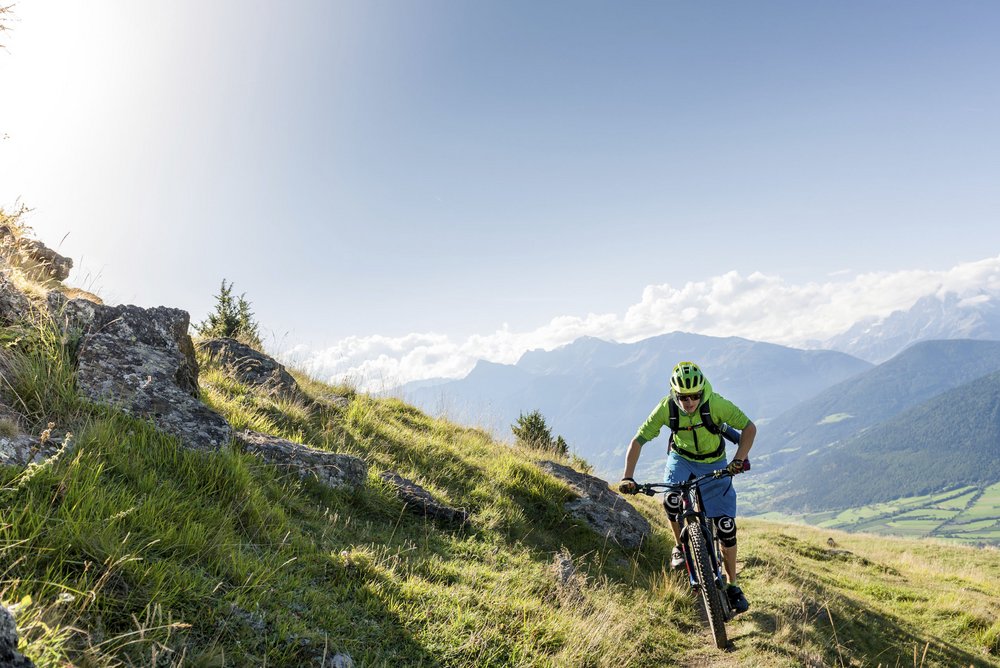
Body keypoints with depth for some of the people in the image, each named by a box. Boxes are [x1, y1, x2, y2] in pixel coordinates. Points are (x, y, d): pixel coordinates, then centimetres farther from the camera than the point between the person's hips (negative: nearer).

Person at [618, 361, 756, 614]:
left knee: (726, 528, -6)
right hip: (681, 459, 1)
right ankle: (680, 547, 2)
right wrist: (627, 477, -32)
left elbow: (749, 427, -23)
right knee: (671, 501, -29)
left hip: (714, 464, 0)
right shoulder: (666, 408, -26)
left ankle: (732, 586, 14)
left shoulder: (716, 403, -29)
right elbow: (638, 441, -22)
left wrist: (739, 459, -39)